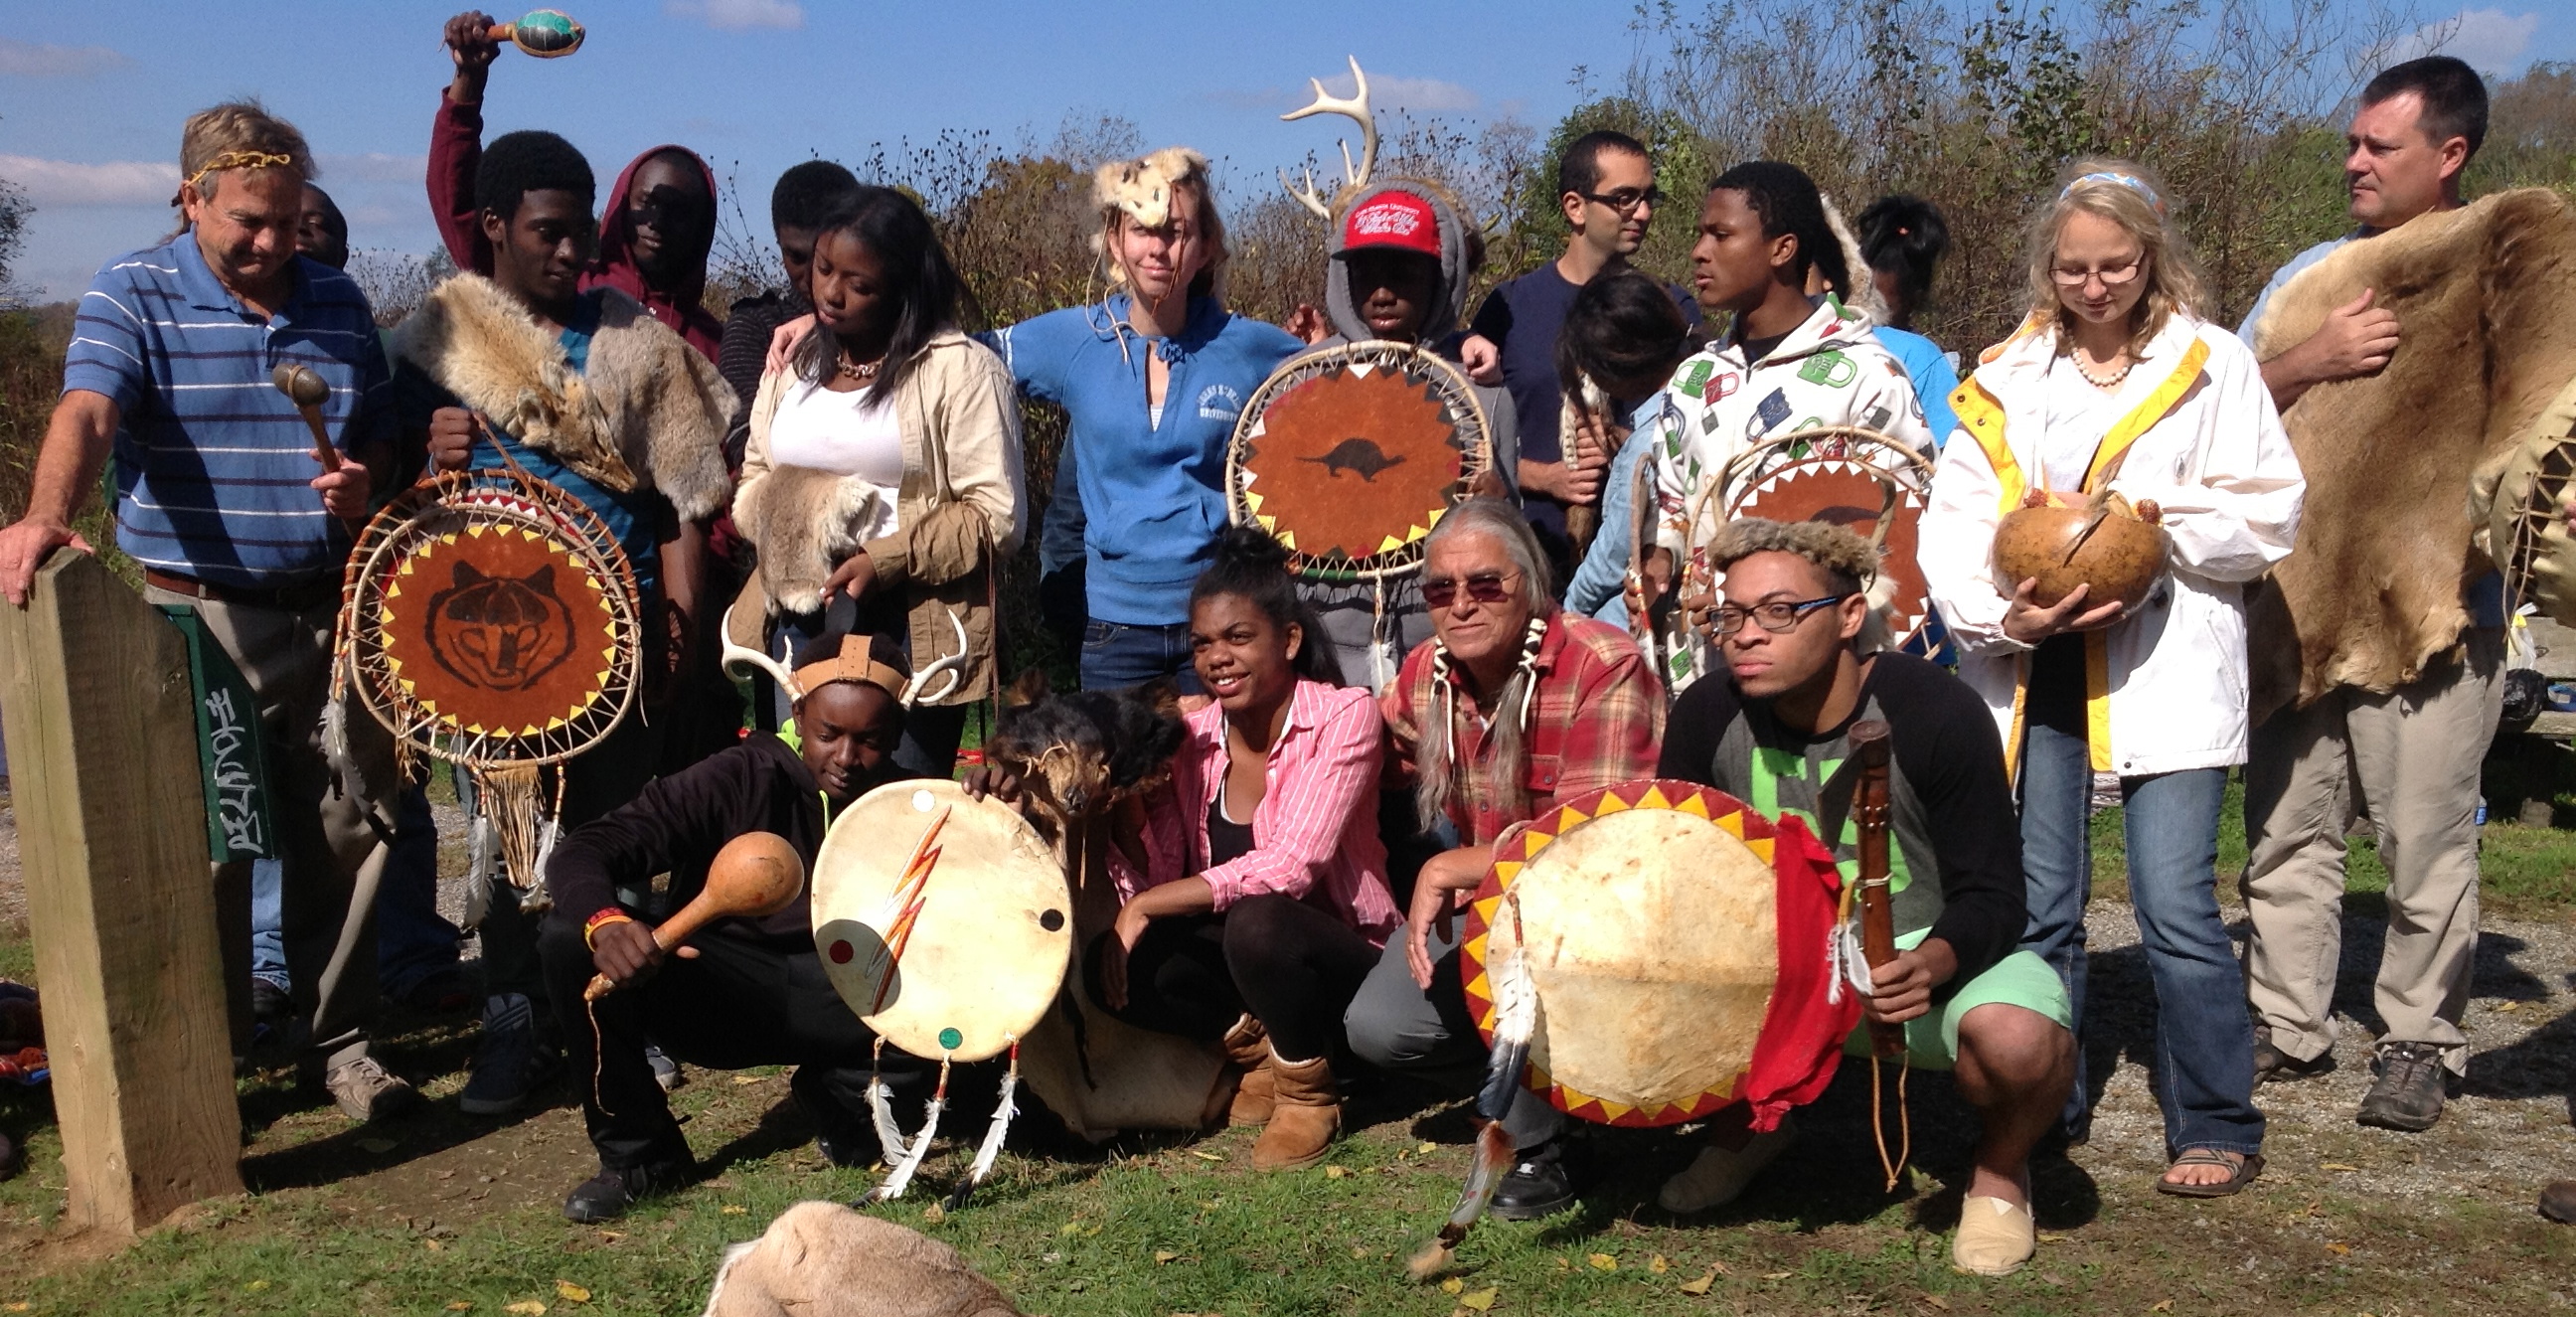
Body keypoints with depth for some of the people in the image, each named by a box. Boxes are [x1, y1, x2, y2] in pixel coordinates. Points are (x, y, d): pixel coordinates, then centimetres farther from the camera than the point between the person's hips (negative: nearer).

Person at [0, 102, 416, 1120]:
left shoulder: (337, 302, 10)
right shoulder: (133, 294, -2)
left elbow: (381, 431, 18)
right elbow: (87, 412, -20)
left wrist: (366, 481, -6)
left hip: (331, 614, 4)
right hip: (196, 618, -3)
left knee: (346, 834, 7)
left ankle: (337, 1041, 22)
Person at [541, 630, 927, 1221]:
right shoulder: (739, 779, -13)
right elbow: (582, 850, -19)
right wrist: (604, 920, -43)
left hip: (847, 1004, 1)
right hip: (721, 992, -1)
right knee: (569, 943, -26)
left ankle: (838, 1095, 5)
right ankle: (641, 1155, -5)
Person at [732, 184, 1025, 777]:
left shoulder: (960, 368, -5)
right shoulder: (793, 361, 15)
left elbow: (997, 516, -8)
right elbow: (755, 478, 22)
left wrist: (885, 562, -17)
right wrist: (789, 523, -1)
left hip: (913, 632, -5)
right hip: (801, 622, 5)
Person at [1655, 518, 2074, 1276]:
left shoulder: (1935, 713, -23)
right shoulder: (1709, 715, -12)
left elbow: (1991, 896, -19)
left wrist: (1930, 963, -41)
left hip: (1936, 954, -3)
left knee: (2018, 1040, -36)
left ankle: (1999, 1169, 2)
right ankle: (1743, 1125, 13)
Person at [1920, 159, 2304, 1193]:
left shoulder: (2213, 364, 4)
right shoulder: (2008, 376, 11)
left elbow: (2268, 515, 0)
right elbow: (1954, 520, 2)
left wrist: (2141, 524, -14)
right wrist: (1998, 614, -15)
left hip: (2166, 664, -3)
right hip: (2035, 667, 3)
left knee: (2175, 903, -7)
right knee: (2035, 905, 9)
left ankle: (2217, 1126, 10)